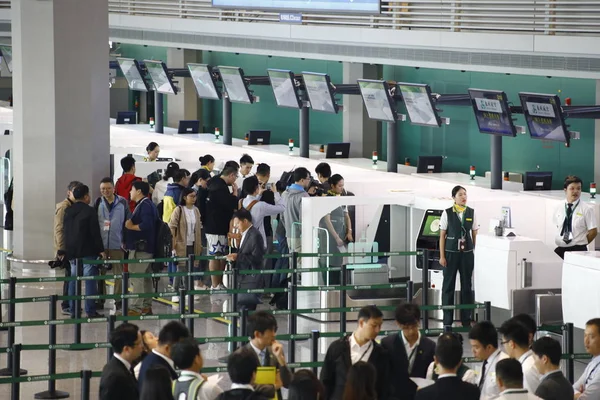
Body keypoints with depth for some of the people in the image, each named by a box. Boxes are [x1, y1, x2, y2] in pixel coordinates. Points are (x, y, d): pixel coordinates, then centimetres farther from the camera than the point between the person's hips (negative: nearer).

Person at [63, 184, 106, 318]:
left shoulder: (68, 211, 10)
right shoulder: (89, 211, -11)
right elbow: (95, 233, -13)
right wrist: (100, 249, -6)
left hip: (71, 252, 7)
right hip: (87, 252, -7)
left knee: (73, 281, 10)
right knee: (90, 280, -3)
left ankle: (73, 310, 10)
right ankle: (90, 311, -5)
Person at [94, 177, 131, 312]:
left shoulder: (123, 203, 1)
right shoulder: (98, 203, 3)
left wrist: (126, 240, -2)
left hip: (117, 244, -1)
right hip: (100, 244, 1)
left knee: (118, 273, 4)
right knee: (100, 273, 7)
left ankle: (118, 300, 10)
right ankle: (100, 300, 15)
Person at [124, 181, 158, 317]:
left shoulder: (145, 205, -15)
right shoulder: (145, 204, 18)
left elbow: (146, 225, -26)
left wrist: (131, 227, -14)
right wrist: (131, 224, 10)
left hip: (140, 248, -11)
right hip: (145, 248, 11)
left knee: (136, 278, -10)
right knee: (146, 277, 13)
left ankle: (136, 308, -11)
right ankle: (146, 306, 18)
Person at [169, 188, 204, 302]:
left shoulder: (196, 210, 9)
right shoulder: (178, 210, -8)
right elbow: (172, 227, -8)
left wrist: (199, 244, 13)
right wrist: (174, 243, -13)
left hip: (193, 244, 5)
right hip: (181, 244, -5)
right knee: (181, 268, -6)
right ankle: (176, 293, -1)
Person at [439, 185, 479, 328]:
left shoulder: (471, 213, 4)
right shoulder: (447, 213, -3)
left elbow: (475, 235, 9)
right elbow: (442, 235, -1)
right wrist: (442, 256, -5)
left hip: (467, 253, 2)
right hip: (451, 253, -2)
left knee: (467, 285, 6)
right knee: (448, 285, 2)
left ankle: (466, 319, 14)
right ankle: (447, 320, 8)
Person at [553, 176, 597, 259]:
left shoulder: (586, 209, -2)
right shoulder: (558, 209, 10)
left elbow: (593, 231, -1)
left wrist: (582, 243, 0)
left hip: (579, 251, -3)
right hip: (560, 249, 3)